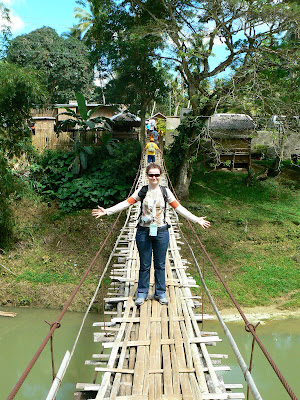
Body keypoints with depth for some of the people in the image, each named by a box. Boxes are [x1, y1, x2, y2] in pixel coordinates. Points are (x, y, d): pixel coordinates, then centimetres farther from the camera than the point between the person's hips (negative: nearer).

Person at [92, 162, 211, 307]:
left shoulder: (165, 191, 4)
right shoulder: (141, 191, 1)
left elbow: (178, 208, 5)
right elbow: (126, 203, -3)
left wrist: (197, 219, 0)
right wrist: (107, 211, -12)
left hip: (161, 231, 1)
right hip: (144, 231, -1)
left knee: (160, 265, 9)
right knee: (144, 265, 7)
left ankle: (160, 293, 25)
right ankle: (142, 293, 22)